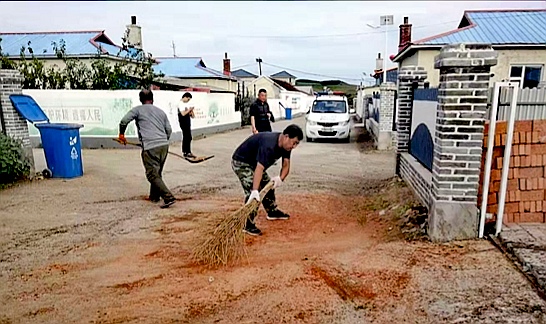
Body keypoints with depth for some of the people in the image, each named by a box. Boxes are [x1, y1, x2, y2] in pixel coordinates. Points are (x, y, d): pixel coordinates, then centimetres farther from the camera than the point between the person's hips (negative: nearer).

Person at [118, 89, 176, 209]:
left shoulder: (138, 109, 7)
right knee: (157, 173, 19)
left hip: (150, 147, -5)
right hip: (164, 145, 6)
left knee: (153, 175, -2)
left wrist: (121, 134, 15)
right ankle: (154, 196, 29)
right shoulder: (161, 112, 19)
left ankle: (168, 197, -13)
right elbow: (169, 130, 18)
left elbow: (124, 121, -2)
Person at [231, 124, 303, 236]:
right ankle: (248, 225, -12)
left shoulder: (285, 144, -8)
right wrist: (255, 191, -52)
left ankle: (272, 212, 40)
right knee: (251, 191, -21)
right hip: (241, 163, -10)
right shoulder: (269, 145, -37)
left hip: (254, 163, 10)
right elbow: (259, 168, -44)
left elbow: (286, 165, -7)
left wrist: (280, 178, -27)